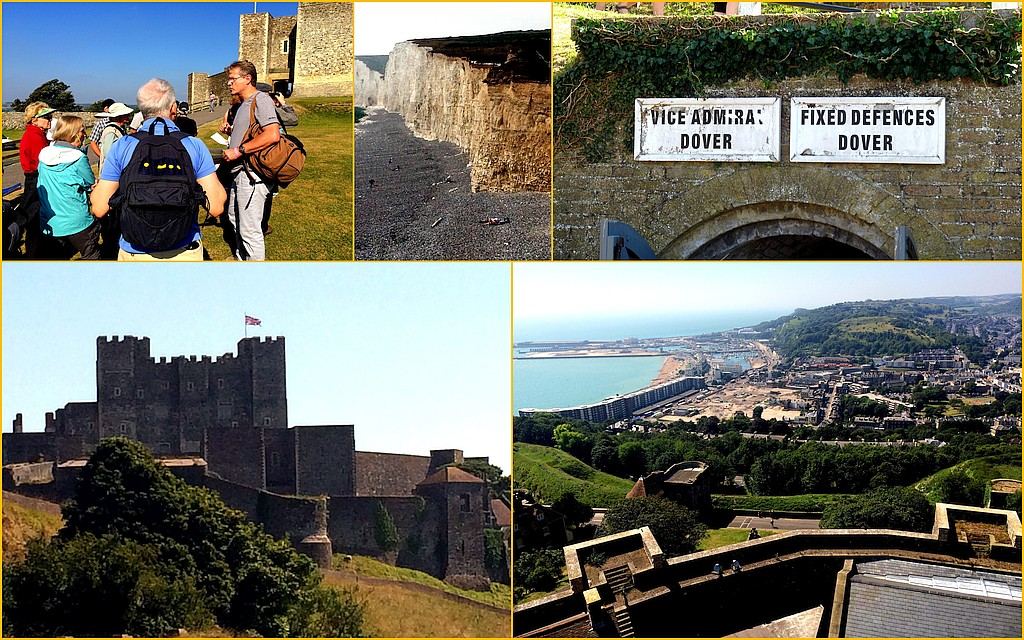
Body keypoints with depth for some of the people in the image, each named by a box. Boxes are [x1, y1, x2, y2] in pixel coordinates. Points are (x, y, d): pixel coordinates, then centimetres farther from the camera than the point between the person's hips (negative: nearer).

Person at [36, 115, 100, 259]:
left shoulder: (44, 155, 3)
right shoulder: (78, 158, -15)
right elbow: (92, 185, -5)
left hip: (49, 226, 5)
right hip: (77, 224, -5)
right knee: (91, 258, 10)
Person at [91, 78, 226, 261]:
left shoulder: (121, 147, -6)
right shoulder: (195, 145, -7)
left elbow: (99, 209, -6)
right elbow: (216, 208, -10)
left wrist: (98, 186, 15)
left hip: (135, 254, 0)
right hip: (185, 253, 0)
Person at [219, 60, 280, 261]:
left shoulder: (261, 100, -13)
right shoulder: (243, 104, 19)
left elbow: (272, 135, -27)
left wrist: (239, 150, -24)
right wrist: (231, 131, 14)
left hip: (252, 174, -11)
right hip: (240, 172, 11)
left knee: (249, 229, -10)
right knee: (234, 220, 23)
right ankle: (241, 259, 37)